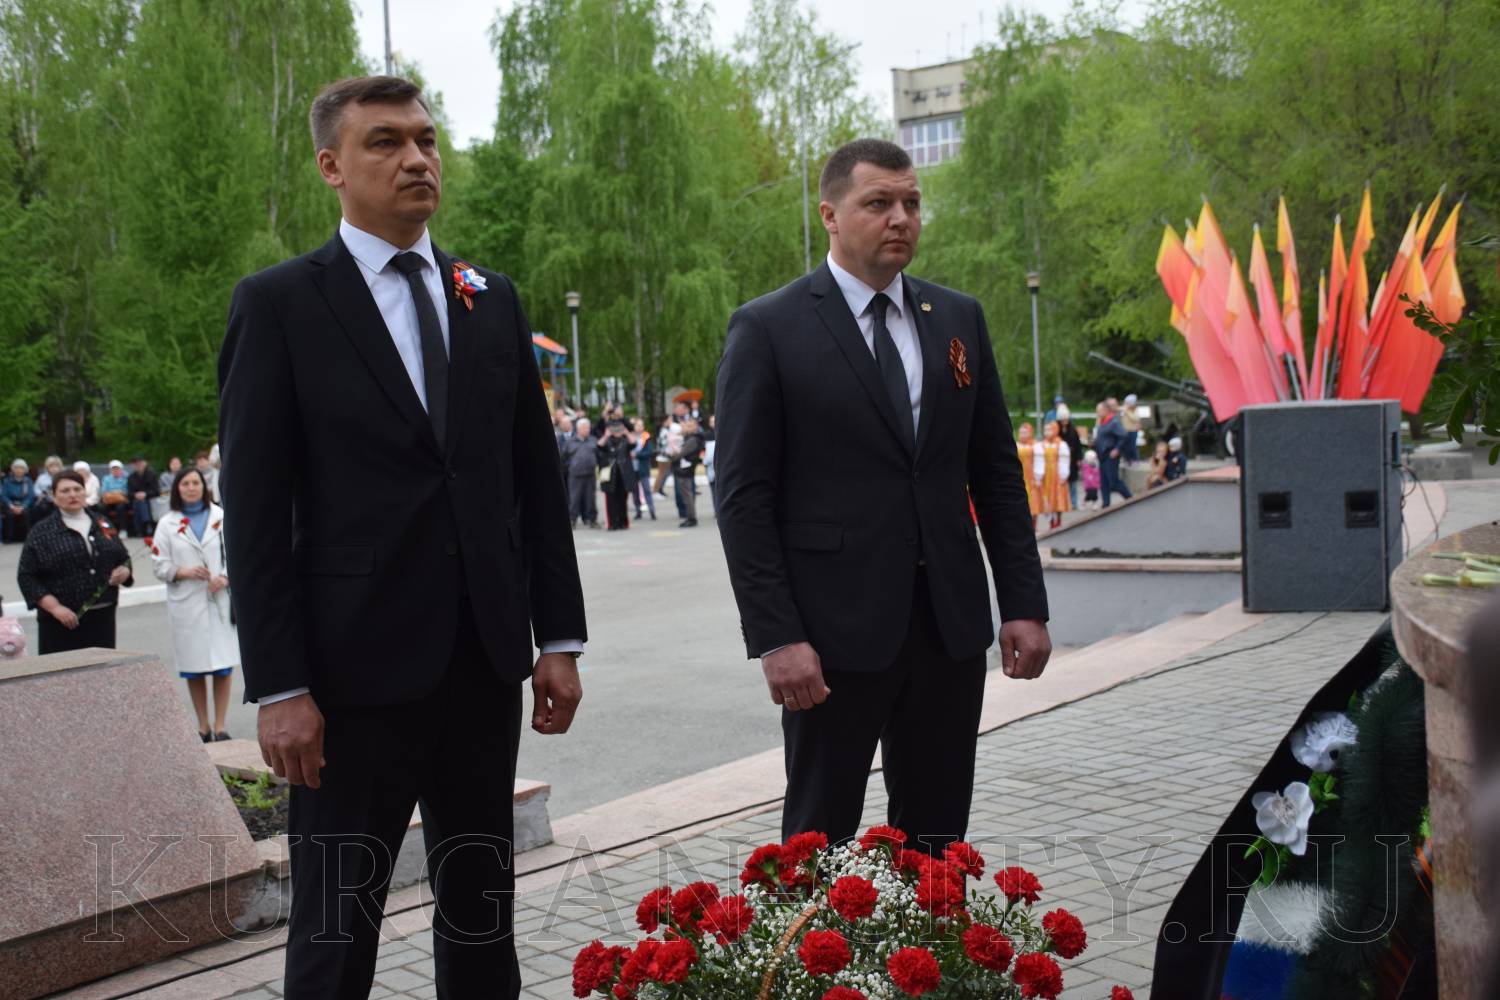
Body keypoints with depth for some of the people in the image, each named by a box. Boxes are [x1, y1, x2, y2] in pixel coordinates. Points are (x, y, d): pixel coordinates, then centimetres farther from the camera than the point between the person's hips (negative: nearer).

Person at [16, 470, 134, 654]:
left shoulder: (102, 523, 13)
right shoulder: (42, 532, 1)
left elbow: (124, 558, 21)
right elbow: (26, 576, -4)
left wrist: (124, 572, -3)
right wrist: (54, 607, -14)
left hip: (102, 618, 4)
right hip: (61, 622, -4)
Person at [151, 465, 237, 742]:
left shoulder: (222, 517, 3)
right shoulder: (168, 524, 5)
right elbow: (159, 565, 3)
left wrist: (225, 577, -14)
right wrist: (185, 572, -13)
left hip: (221, 601, -1)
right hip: (186, 604, 1)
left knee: (223, 666, -1)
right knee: (193, 669, 6)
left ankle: (220, 726, 8)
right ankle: (203, 727, 18)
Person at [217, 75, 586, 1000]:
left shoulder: (492, 299, 10)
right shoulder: (279, 304, -4)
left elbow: (537, 477, 10)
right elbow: (256, 508, -7)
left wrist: (560, 637, 6)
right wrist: (278, 685, -12)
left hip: (487, 661, 4)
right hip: (356, 670, -4)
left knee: (483, 906, 15)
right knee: (336, 924, 6)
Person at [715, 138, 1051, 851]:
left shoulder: (959, 318, 10)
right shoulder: (767, 329, -5)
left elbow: (996, 470, 11)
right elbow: (744, 496, -8)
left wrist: (1025, 603, 5)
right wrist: (775, 637, -14)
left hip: (951, 624, 4)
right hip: (836, 630, -4)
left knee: (936, 835, 13)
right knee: (821, 831, 8)